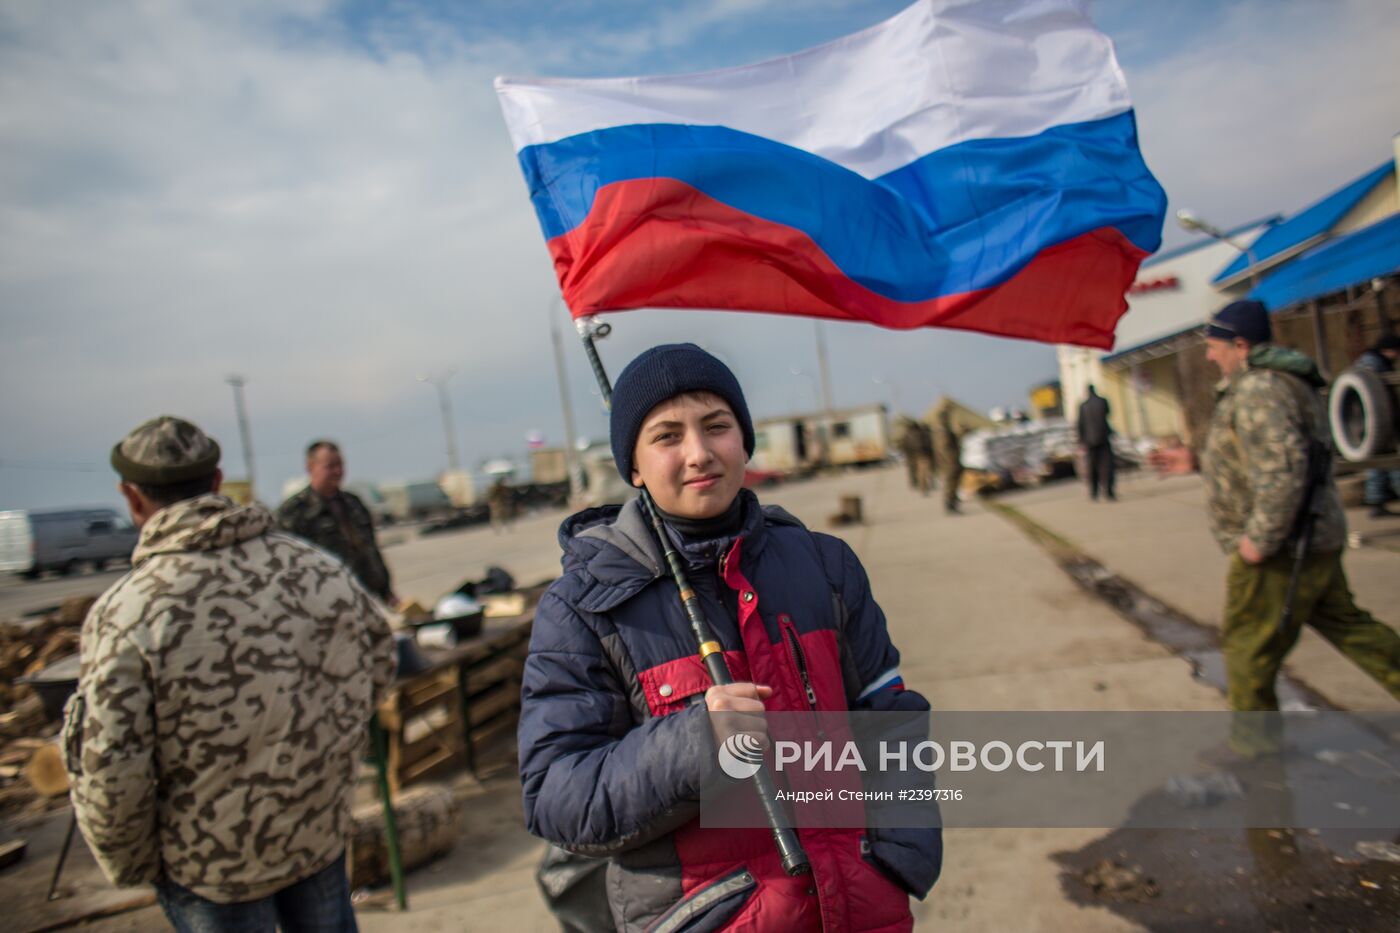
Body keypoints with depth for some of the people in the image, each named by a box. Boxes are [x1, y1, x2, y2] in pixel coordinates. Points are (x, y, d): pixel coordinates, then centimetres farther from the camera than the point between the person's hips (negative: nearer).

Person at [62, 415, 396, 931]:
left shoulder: (125, 613, -23)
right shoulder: (318, 569, -11)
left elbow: (109, 774, -21)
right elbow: (379, 660, 2)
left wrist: (130, 867, -3)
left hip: (215, 867, -3)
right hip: (324, 831, 3)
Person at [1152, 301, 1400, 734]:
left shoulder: (1258, 391, -21)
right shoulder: (1280, 382, 14)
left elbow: (1283, 470, -30)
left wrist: (1261, 538, -25)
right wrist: (1196, 459, 19)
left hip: (1279, 552, -10)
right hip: (1317, 539, 10)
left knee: (1249, 648, 2)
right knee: (1346, 625, 20)